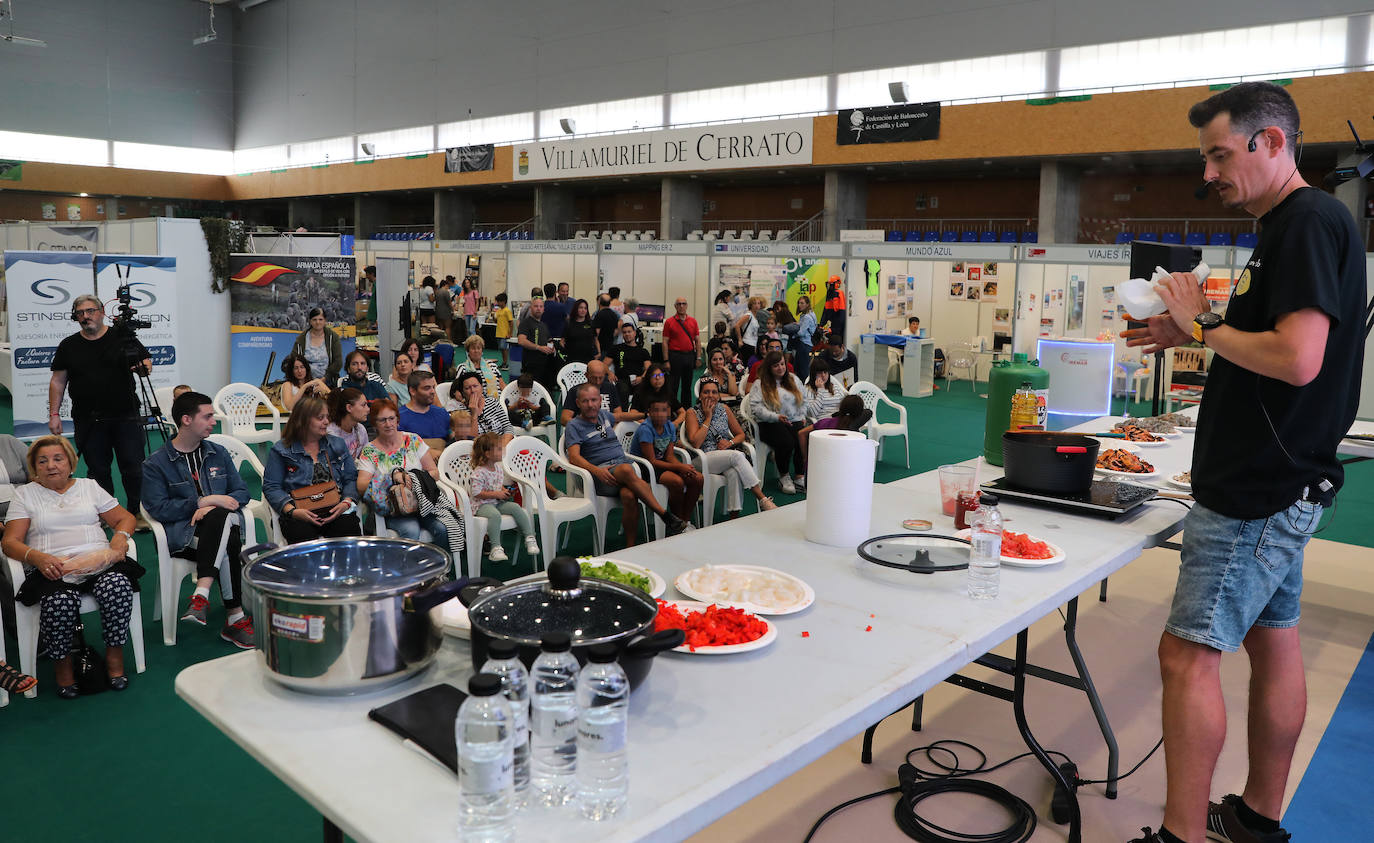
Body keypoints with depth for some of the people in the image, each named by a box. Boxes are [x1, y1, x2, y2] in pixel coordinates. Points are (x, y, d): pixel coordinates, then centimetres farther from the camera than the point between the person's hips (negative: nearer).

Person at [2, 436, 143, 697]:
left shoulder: (89, 486, 22)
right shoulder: (24, 494, 17)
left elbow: (125, 518, 19)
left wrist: (120, 537, -6)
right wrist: (37, 557, -15)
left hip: (98, 561, 1)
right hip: (51, 567, -1)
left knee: (117, 586, -33)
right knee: (60, 601, -36)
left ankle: (115, 656, -16)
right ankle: (63, 663, -10)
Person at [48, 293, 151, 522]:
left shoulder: (123, 337, 4)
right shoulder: (68, 346, 8)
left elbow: (147, 362, 8)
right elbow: (58, 381, 10)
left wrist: (143, 366, -17)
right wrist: (54, 414, 3)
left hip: (125, 417, -2)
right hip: (88, 422, 2)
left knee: (133, 468, -1)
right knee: (98, 471, 7)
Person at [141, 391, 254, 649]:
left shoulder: (218, 453, 20)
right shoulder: (156, 464, 6)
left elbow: (241, 492, 14)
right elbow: (158, 508, -6)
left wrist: (212, 508, -7)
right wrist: (204, 501, -14)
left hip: (224, 524, 3)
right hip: (183, 534, -3)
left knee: (221, 517, -37)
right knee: (228, 544, -35)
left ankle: (201, 595, -40)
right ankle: (235, 618, -34)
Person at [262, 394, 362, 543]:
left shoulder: (337, 444, 19)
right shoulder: (280, 450, 9)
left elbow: (351, 479, 14)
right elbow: (271, 487, 4)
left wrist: (346, 502, -6)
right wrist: (292, 511, -13)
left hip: (335, 509, 2)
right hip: (300, 512, -2)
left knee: (350, 528, -28)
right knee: (303, 534, -33)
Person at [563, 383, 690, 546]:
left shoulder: (604, 415, 22)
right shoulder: (574, 426, 5)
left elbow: (616, 420, 49)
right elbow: (574, 457, -10)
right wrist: (596, 470, -25)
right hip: (601, 473, -4)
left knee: (629, 495, -33)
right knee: (626, 470, -39)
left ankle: (631, 547, -30)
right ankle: (667, 516, -36)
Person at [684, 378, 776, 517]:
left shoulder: (724, 409, 13)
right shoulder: (693, 413, 1)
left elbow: (741, 434, 17)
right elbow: (695, 443, -13)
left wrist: (730, 442, -6)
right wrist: (708, 418, -8)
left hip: (729, 455, 3)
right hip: (706, 458, -3)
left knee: (734, 473, -35)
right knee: (736, 455, -32)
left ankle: (734, 516, -34)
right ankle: (763, 500, -32)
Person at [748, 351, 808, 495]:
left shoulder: (794, 380, 20)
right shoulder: (760, 384, 4)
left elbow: (803, 401, 27)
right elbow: (756, 407, -7)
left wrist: (802, 416, 9)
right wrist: (776, 417, -16)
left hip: (795, 422, 4)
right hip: (770, 424, -4)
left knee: (804, 440, -29)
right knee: (786, 442, -34)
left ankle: (799, 477, -16)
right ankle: (783, 476, -9)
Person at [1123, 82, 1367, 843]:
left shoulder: (1309, 223, -14)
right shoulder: (1292, 225, 16)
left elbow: (1298, 358, -25)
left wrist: (1203, 325, -12)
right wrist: (1191, 335, 9)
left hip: (1258, 493, -10)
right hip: (1271, 484, 10)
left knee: (1189, 655, -8)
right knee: (1272, 644, 16)